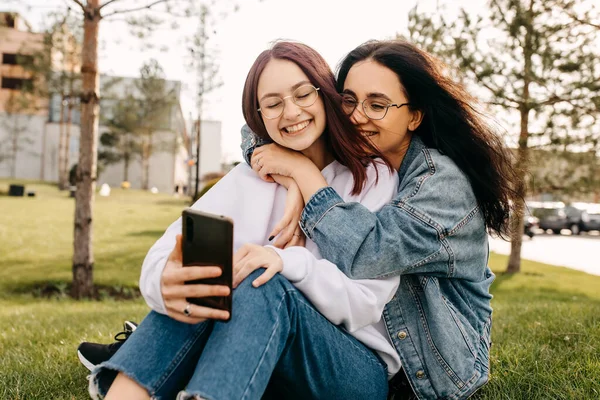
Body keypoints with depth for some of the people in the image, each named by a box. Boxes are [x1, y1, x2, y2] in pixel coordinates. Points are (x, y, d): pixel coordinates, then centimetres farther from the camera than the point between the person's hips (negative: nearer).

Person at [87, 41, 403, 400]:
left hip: (358, 369, -2)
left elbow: (367, 302, -11)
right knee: (201, 281, -27)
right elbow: (174, 246, -11)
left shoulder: (375, 177, -3)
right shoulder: (250, 176, 5)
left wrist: (289, 262, -31)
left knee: (265, 286, -32)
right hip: (262, 367, 2)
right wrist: (164, 281, -36)